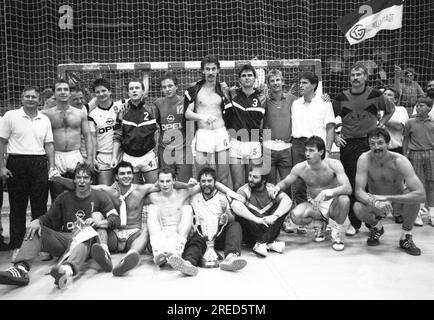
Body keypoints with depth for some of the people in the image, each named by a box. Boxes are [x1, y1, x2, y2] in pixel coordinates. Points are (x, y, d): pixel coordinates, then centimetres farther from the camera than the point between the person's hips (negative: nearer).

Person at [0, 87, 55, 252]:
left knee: (40, 206, 4)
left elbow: (49, 144, 11)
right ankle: (16, 246, 14)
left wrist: (52, 167, 3)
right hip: (17, 164, -2)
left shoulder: (45, 120, 11)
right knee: (17, 207, 5)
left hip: (39, 164, 2)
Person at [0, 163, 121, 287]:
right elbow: (49, 218, 14)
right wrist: (36, 221, -10)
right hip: (63, 237, 5)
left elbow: (116, 219, -5)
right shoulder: (64, 198, 16)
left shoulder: (100, 197, 6)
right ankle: (21, 268, -40)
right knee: (34, 230, -14)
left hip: (86, 237, -4)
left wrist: (98, 222, -25)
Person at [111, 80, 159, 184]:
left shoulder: (151, 109, 0)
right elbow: (117, 137, 5)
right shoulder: (123, 111, 3)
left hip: (148, 156, -1)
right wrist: (114, 157, -2)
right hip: (129, 157, 1)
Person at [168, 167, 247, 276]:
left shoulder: (222, 197, 15)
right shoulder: (194, 198, 21)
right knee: (195, 240, -34)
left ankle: (230, 257, -53)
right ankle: (188, 262, -66)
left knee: (235, 225, -28)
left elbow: (232, 220, 7)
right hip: (201, 233, 0)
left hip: (219, 233, 0)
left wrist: (225, 210, -15)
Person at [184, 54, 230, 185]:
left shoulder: (223, 88, 12)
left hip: (221, 133, 2)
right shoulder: (194, 90, 5)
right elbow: (187, 113, -1)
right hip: (202, 134, -2)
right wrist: (203, 117, -18)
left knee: (223, 178, 3)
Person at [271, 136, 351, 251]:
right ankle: (319, 224, 7)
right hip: (313, 205, 2)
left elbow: (348, 188, -30)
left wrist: (327, 192, -46)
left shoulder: (334, 165, -19)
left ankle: (336, 232, -8)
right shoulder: (300, 168, -12)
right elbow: (285, 182, 4)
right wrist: (277, 187, -21)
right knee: (295, 215, -29)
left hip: (332, 204, -2)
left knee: (344, 199, -36)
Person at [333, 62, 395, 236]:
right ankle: (354, 222, 12)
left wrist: (380, 124, 7)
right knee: (350, 184, 2)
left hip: (370, 143, -1)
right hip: (347, 144, 2)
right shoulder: (341, 97, 5)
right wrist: (335, 136, 5)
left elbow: (390, 109, 19)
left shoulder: (375, 95, 2)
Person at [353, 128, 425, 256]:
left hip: (398, 201, 0)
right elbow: (359, 191, -28)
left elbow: (421, 194, -37)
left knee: (413, 196, -33)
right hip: (375, 200, 1)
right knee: (357, 208, -31)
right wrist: (374, 202, -49)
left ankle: (406, 236, -6)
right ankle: (377, 227, 7)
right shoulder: (364, 159, -24)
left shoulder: (399, 161, -28)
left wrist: (386, 198, -42)